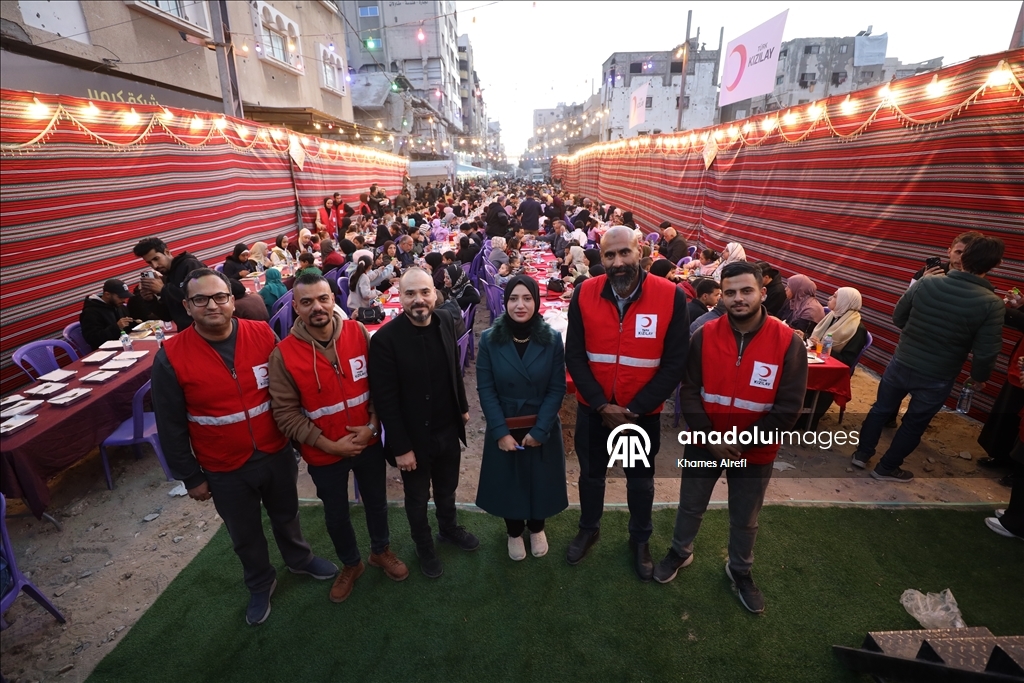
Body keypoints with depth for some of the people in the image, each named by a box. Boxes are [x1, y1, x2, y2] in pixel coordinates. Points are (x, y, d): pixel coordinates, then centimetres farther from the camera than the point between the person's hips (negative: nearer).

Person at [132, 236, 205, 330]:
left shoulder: (191, 265, -8)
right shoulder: (165, 279, 14)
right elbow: (168, 316, 16)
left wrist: (163, 289, -15)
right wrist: (152, 300, -1)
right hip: (186, 331, 7)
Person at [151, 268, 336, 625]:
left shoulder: (263, 335, -13)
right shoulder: (170, 357, -15)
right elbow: (171, 427, -7)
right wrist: (191, 477, -2)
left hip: (277, 454, 1)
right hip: (225, 471, -1)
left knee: (286, 515, 25)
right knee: (245, 534, 21)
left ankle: (300, 559, 53)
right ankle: (260, 584, 48)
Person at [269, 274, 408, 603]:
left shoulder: (358, 333, -13)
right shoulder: (283, 354, -17)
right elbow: (286, 413, -13)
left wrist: (372, 425, -14)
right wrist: (329, 445, -17)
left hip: (368, 442, 2)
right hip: (324, 453, -1)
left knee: (376, 502, 23)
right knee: (336, 514, 20)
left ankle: (381, 551, 51)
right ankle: (350, 564, 49)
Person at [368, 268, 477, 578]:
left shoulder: (446, 322, -8)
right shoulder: (386, 338, -24)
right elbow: (385, 400, -20)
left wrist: (463, 406, 12)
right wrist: (401, 447, -17)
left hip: (448, 429, 4)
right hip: (414, 436, -4)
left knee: (447, 487, 27)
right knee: (417, 498, 20)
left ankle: (449, 528, 55)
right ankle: (424, 546, 47)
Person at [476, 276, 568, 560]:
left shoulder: (552, 339, -9)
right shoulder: (489, 339, -9)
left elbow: (557, 388, -9)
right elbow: (485, 389, -9)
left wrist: (540, 429, -15)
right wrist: (500, 431, -15)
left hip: (542, 428, 0)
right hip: (504, 429, 0)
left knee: (540, 481, 17)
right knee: (508, 482, 16)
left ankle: (537, 529, 47)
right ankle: (514, 532, 44)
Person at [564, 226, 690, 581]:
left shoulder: (672, 296, -16)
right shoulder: (584, 293, -11)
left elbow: (674, 363, -12)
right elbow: (575, 356, -8)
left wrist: (634, 409, -15)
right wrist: (601, 405, -15)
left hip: (643, 412, -1)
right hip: (593, 409, 1)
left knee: (641, 479, 20)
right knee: (591, 473, 21)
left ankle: (640, 539, 47)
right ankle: (588, 529, 48)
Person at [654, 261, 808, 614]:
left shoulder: (788, 343, -15)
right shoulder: (704, 336, -12)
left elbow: (787, 408, -13)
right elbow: (688, 393, -9)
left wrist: (742, 442, -16)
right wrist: (710, 438, -16)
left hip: (755, 451, 0)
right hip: (704, 444, 1)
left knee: (745, 519, 21)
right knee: (690, 506, 20)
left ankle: (740, 571, 48)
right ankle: (680, 552, 48)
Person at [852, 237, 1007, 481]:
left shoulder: (925, 283, -12)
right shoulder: (992, 304, -17)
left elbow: (898, 318, 0)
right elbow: (985, 353, -13)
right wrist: (980, 377, 6)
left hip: (900, 364, 2)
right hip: (937, 379, -1)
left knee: (881, 409, 19)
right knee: (914, 425, 15)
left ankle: (862, 454, 30)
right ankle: (886, 468, 27)